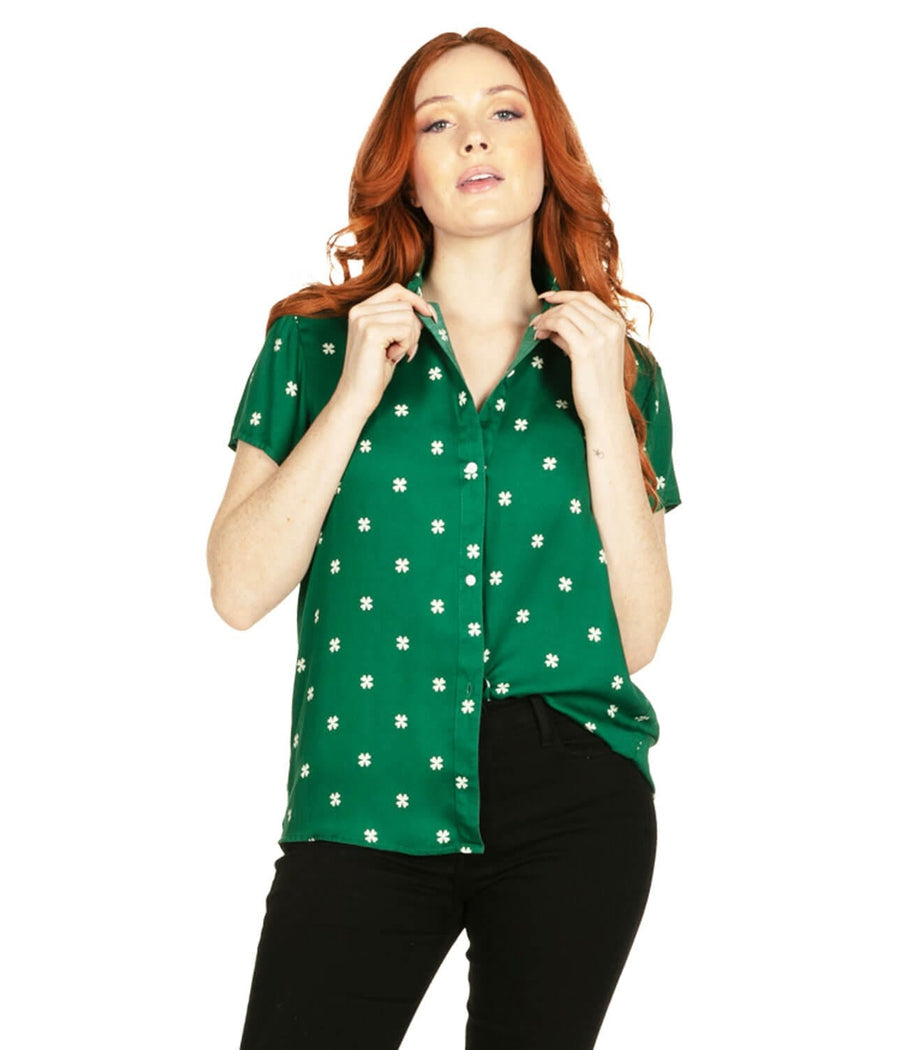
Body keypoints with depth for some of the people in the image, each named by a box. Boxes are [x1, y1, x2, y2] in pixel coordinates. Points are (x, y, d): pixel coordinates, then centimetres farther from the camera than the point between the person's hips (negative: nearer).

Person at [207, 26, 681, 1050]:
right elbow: (238, 590, -5)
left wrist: (605, 413, -8)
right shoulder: (316, 341, 4)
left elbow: (638, 637, -1)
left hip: (577, 812, 1)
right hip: (364, 807, -1)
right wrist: (354, 397, -11)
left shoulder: (620, 369, 7)